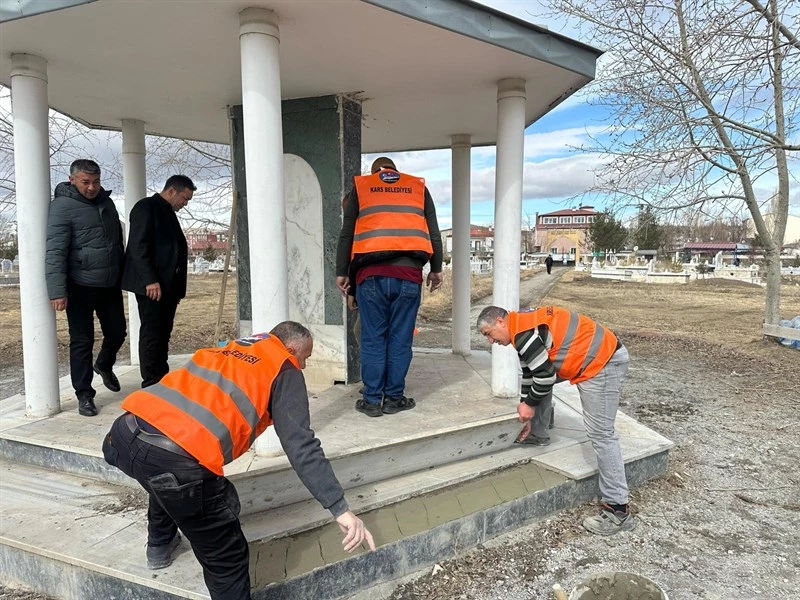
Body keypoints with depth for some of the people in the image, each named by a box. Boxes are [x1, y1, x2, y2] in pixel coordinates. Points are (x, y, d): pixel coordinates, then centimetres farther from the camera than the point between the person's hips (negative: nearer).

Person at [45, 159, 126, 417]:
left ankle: (104, 366, 44)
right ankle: (84, 395, 14)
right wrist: (57, 291, -23)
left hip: (110, 285, 6)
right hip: (81, 287, -6)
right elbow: (55, 252, -17)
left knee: (117, 333, 14)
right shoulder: (63, 206, -11)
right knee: (82, 341, 2)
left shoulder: (106, 202, 10)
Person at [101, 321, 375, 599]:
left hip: (124, 435, 8)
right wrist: (341, 510, -6)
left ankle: (159, 545, 60)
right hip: (175, 459, -8)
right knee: (228, 560, 10)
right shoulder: (284, 370, 7)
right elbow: (301, 444, -4)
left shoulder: (226, 350, 27)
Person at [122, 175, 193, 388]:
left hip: (168, 284, 9)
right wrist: (149, 280, -22)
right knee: (152, 334, -5)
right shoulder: (146, 207, -5)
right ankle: (151, 385, 1)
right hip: (151, 284, -8)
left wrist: (177, 286, 14)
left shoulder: (168, 212, 22)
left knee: (163, 334, 10)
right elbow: (139, 246, -15)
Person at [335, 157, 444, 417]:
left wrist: (342, 272, 13)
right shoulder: (418, 188, 18)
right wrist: (436, 269, 18)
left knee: (373, 339, 5)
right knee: (400, 339, 6)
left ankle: (372, 400, 10)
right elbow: (433, 233, 14)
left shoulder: (360, 188, 15)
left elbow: (346, 235, 10)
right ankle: (394, 398, 13)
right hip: (408, 274, 1)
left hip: (371, 273, 0)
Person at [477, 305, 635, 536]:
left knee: (600, 434, -10)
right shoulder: (524, 326, 14)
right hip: (597, 359, 11)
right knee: (536, 379, 21)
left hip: (603, 363, -11)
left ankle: (618, 510, -5)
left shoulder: (523, 332, -18)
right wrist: (526, 415, 23)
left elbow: (545, 375, -17)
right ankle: (538, 435, 37)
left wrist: (529, 404, 0)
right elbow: (530, 373, 21)